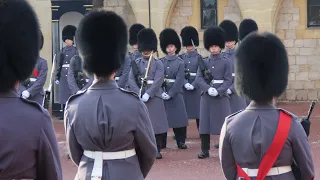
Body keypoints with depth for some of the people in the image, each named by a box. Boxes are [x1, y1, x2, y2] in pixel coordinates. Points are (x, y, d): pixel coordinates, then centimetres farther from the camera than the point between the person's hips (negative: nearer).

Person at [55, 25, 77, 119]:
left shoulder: (76, 51, 0)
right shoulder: (62, 51, 11)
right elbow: (58, 64, 12)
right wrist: (57, 77, 8)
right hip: (63, 75, 4)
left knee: (72, 93, -4)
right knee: (63, 93, 6)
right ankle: (64, 114, 12)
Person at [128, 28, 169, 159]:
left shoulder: (158, 64, 2)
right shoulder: (136, 63, 7)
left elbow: (158, 81, -9)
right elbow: (131, 80, -2)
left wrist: (147, 94, -18)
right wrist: (139, 94, -15)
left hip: (154, 97, -1)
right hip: (139, 97, 2)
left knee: (157, 124, 0)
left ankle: (157, 150, 7)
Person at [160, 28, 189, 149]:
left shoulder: (180, 63, -1)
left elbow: (179, 81, -9)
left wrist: (170, 94, -16)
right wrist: (162, 92, -13)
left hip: (175, 94, -2)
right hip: (162, 93, 2)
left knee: (179, 118, 0)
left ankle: (181, 142, 9)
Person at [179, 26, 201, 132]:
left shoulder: (199, 58, 1)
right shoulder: (181, 58, 8)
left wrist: (193, 85, -17)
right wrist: (185, 84, -16)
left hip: (196, 87, -2)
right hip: (183, 87, 2)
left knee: (198, 110, 1)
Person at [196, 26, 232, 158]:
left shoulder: (226, 62, 1)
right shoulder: (204, 62, 8)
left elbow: (228, 80, -5)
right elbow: (199, 78, -1)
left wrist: (218, 91, -19)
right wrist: (208, 88, -18)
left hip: (221, 96, -2)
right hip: (206, 96, 2)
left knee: (224, 122, 0)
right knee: (205, 123, 2)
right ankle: (205, 150, 8)